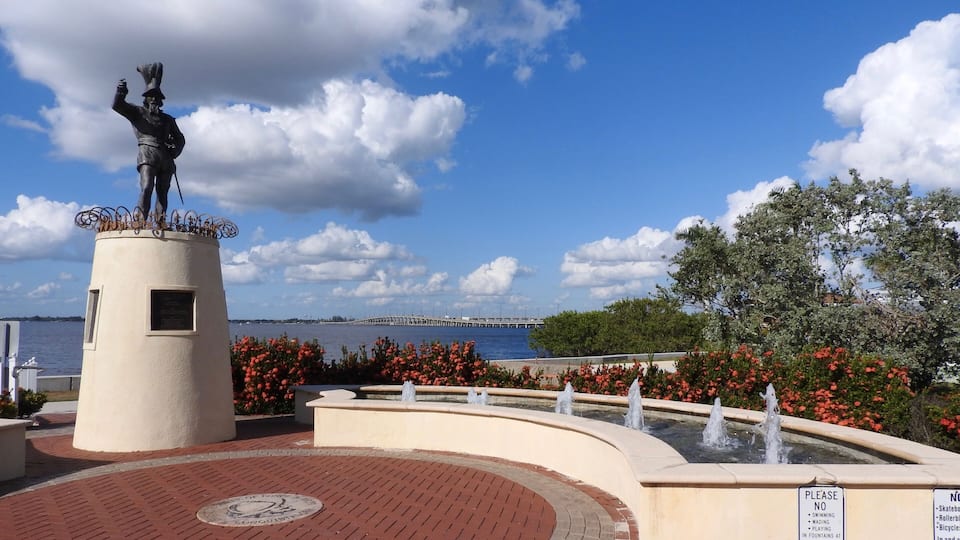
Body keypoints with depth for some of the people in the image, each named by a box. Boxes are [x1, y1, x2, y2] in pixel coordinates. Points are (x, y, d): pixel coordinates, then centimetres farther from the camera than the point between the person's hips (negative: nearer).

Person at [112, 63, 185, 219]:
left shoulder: (168, 119, 25)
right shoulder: (138, 112, 15)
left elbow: (180, 139, 29)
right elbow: (117, 105, 2)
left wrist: (174, 152, 8)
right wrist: (120, 92, -18)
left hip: (166, 158, 5)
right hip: (148, 154, -5)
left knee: (162, 192, 0)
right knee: (147, 188, -20)